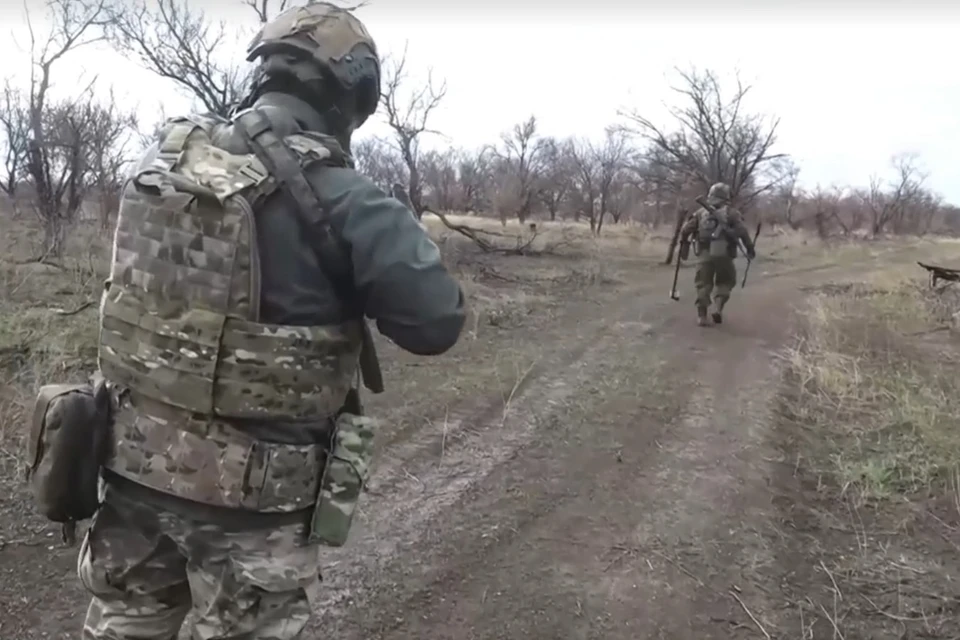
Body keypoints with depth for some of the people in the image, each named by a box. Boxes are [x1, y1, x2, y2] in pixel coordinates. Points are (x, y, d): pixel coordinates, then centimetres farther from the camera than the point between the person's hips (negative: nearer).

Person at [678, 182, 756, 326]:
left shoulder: (701, 212, 10)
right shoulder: (731, 213, 3)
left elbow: (685, 230, 8)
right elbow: (743, 232, -4)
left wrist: (684, 244, 21)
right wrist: (750, 249, 5)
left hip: (705, 254, 2)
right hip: (724, 255, -1)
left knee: (703, 284, 9)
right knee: (725, 282, 17)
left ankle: (702, 315, 2)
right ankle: (718, 308, -2)